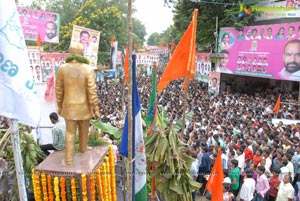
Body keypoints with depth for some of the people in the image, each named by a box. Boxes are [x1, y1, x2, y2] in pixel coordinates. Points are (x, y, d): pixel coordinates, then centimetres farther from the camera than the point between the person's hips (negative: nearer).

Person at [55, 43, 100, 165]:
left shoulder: (63, 69, -9)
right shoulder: (88, 69, -18)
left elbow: (59, 90, -1)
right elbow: (92, 92, -18)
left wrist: (59, 106, 13)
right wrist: (96, 110, -10)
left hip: (69, 106, 1)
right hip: (84, 106, -1)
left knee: (70, 132, 12)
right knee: (84, 128, 23)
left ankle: (69, 159, 15)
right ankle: (83, 148, 46)